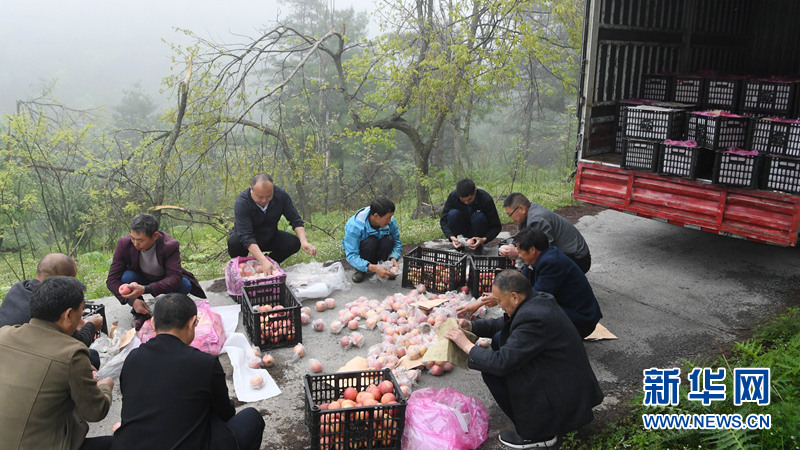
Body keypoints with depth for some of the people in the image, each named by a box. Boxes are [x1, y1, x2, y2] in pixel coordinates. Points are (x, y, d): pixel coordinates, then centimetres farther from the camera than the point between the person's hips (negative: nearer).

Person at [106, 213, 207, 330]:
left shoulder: (170, 246, -30)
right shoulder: (124, 244, -25)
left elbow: (175, 278, -37)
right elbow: (112, 279, -22)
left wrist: (145, 289, -51)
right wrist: (132, 300, -37)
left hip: (164, 280, -1)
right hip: (141, 279, 1)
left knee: (184, 285, -32)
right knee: (126, 277, -32)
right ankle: (140, 314, -8)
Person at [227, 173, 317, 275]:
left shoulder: (280, 195, -19)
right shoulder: (241, 202, -31)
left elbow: (296, 220, -11)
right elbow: (246, 237, -39)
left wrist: (303, 242, -29)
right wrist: (264, 261, -50)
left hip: (270, 236, 3)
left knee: (294, 243, -21)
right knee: (234, 242, -35)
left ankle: (271, 262, 4)